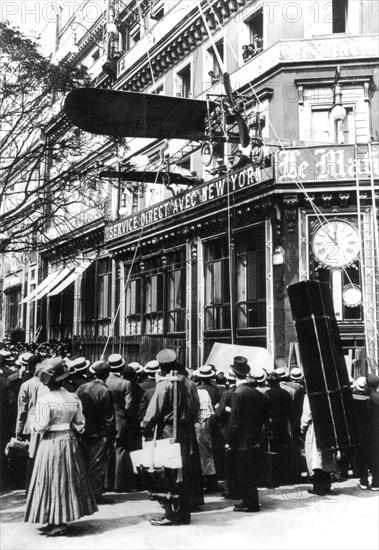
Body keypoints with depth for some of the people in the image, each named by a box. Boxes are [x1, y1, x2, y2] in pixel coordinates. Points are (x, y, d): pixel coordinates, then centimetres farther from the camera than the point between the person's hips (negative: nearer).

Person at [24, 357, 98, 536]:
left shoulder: (45, 400, -17)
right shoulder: (74, 398, 0)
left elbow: (40, 427, -16)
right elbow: (80, 424, 3)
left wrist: (35, 426, 5)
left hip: (51, 443, -5)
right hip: (70, 441, 6)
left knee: (54, 481, 4)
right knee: (68, 479, 15)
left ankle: (56, 523, 7)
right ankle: (63, 519, 23)